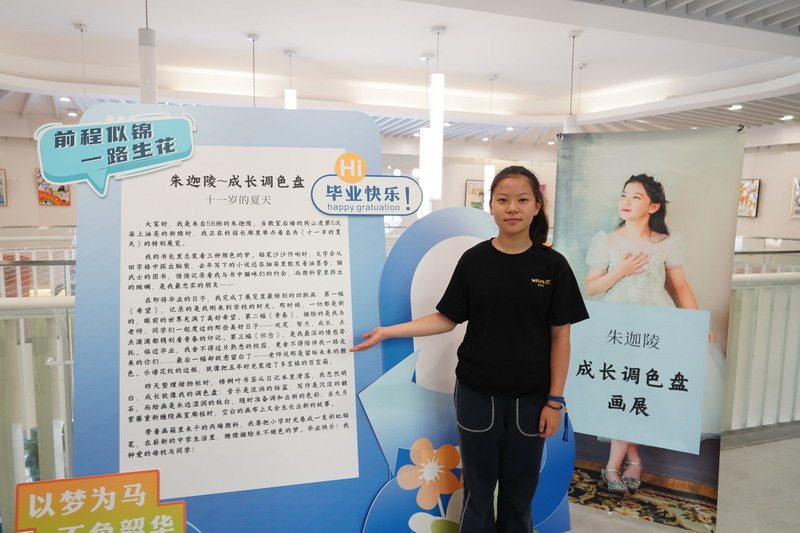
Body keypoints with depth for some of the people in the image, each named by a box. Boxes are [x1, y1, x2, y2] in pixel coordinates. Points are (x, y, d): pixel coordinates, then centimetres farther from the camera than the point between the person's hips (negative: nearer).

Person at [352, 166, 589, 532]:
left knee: (519, 489, 16)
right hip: (476, 394, 0)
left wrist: (555, 400, -4)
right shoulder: (473, 261, -5)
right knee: (478, 485, 15)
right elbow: (447, 319, 0)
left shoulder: (552, 265, -6)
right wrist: (388, 332, -7)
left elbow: (560, 336, -3)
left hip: (530, 398, 0)